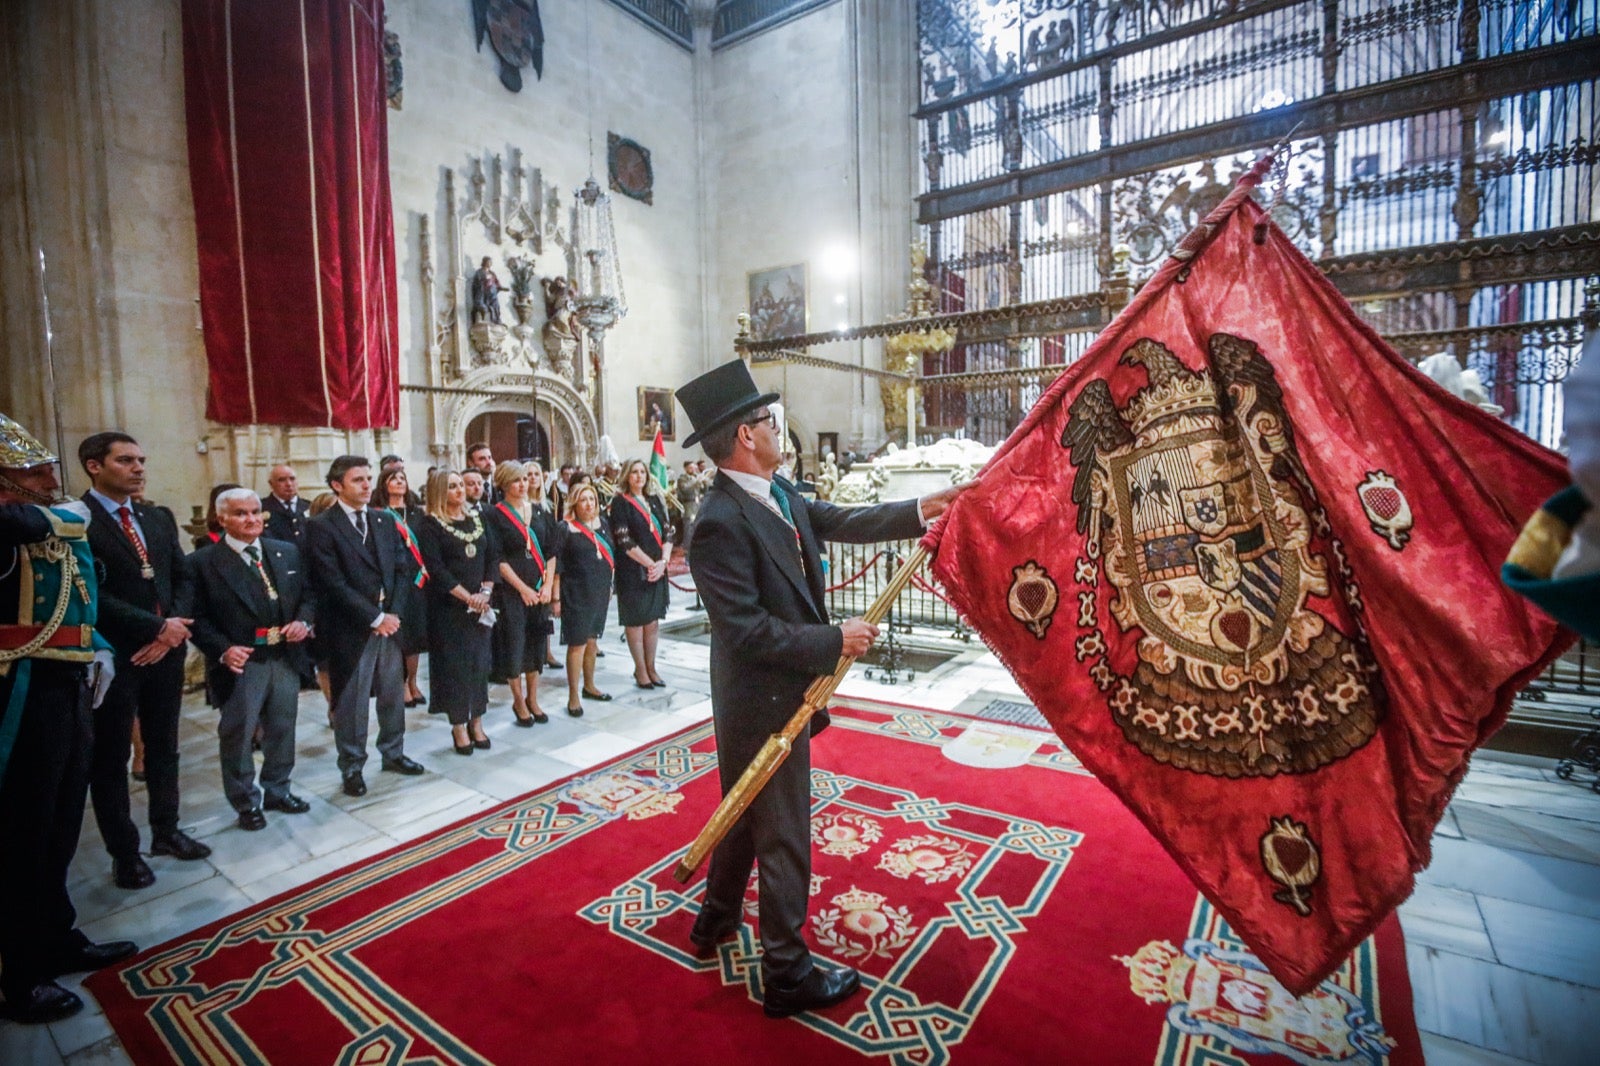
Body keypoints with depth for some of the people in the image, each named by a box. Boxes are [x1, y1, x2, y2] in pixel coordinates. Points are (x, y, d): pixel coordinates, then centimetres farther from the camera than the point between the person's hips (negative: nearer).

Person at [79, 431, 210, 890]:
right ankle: (124, 852, 23)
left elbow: (183, 577, 8)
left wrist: (176, 624, -8)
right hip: (113, 656, -6)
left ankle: (166, 831, 32)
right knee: (110, 759, 10)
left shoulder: (159, 517, 9)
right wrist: (157, 627, -18)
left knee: (164, 749, 17)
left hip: (166, 650, 6)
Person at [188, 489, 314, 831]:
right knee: (238, 736, 8)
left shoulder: (288, 551, 7)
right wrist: (222, 650, -21)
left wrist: (303, 620, -9)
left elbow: (307, 594, 11)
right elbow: (198, 617, -8)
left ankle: (276, 790, 33)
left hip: (286, 658, 4)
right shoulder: (204, 562, -6)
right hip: (241, 663, -4)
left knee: (283, 729, 15)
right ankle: (246, 803, 25)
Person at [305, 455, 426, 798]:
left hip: (389, 622, 5)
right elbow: (334, 584, -15)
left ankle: (393, 753, 31)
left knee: (393, 694, 14)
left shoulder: (384, 521, 9)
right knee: (351, 702, 7)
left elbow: (402, 568, 8)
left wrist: (392, 613, -4)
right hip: (350, 628, -5)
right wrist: (375, 618, -14)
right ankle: (352, 768, 23)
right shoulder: (321, 527, -9)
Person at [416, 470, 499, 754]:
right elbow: (436, 568, -13)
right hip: (448, 607, -4)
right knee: (454, 662, 2)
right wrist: (466, 597, -17)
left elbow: (493, 556, 6)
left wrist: (485, 591, -8)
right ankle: (458, 726, 14)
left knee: (480, 660, 8)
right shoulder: (429, 525, -6)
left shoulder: (477, 518, 10)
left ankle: (476, 722, 20)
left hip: (480, 605, 5)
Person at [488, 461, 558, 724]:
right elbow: (497, 558, -11)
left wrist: (548, 584, -5)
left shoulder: (540, 512, 8)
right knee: (514, 646, 2)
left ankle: (532, 699, 24)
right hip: (511, 591, -4)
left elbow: (551, 551, 7)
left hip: (540, 590, 4)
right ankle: (519, 701, 20)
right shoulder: (496, 515, -6)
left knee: (537, 644, 10)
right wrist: (523, 588, -15)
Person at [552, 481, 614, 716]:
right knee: (578, 643, -2)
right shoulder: (566, 529, -9)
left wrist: (608, 586, 15)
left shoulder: (603, 524, 6)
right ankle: (573, 697, 7)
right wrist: (556, 597, -11)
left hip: (600, 592, 6)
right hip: (576, 593, -5)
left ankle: (589, 686, 32)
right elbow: (557, 566, -9)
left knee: (592, 640, 16)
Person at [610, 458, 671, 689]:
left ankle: (650, 667, 19)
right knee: (635, 620, 2)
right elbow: (624, 540, -12)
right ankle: (640, 670, 13)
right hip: (633, 571, -5)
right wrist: (650, 564, -14)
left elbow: (667, 533, 8)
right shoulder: (620, 502, -4)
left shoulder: (654, 500, 12)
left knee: (653, 620, 8)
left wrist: (663, 561, -7)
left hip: (657, 570, 5)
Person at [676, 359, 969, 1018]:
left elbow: (841, 521, 4)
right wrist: (836, 641, -21)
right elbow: (748, 629, -27)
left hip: (773, 694, 10)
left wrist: (920, 510, -1)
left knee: (748, 811, 27)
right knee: (783, 836, 8)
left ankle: (717, 918, 50)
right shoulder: (721, 523, -26)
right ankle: (787, 975, 30)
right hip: (764, 701, -10)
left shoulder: (777, 493, 1)